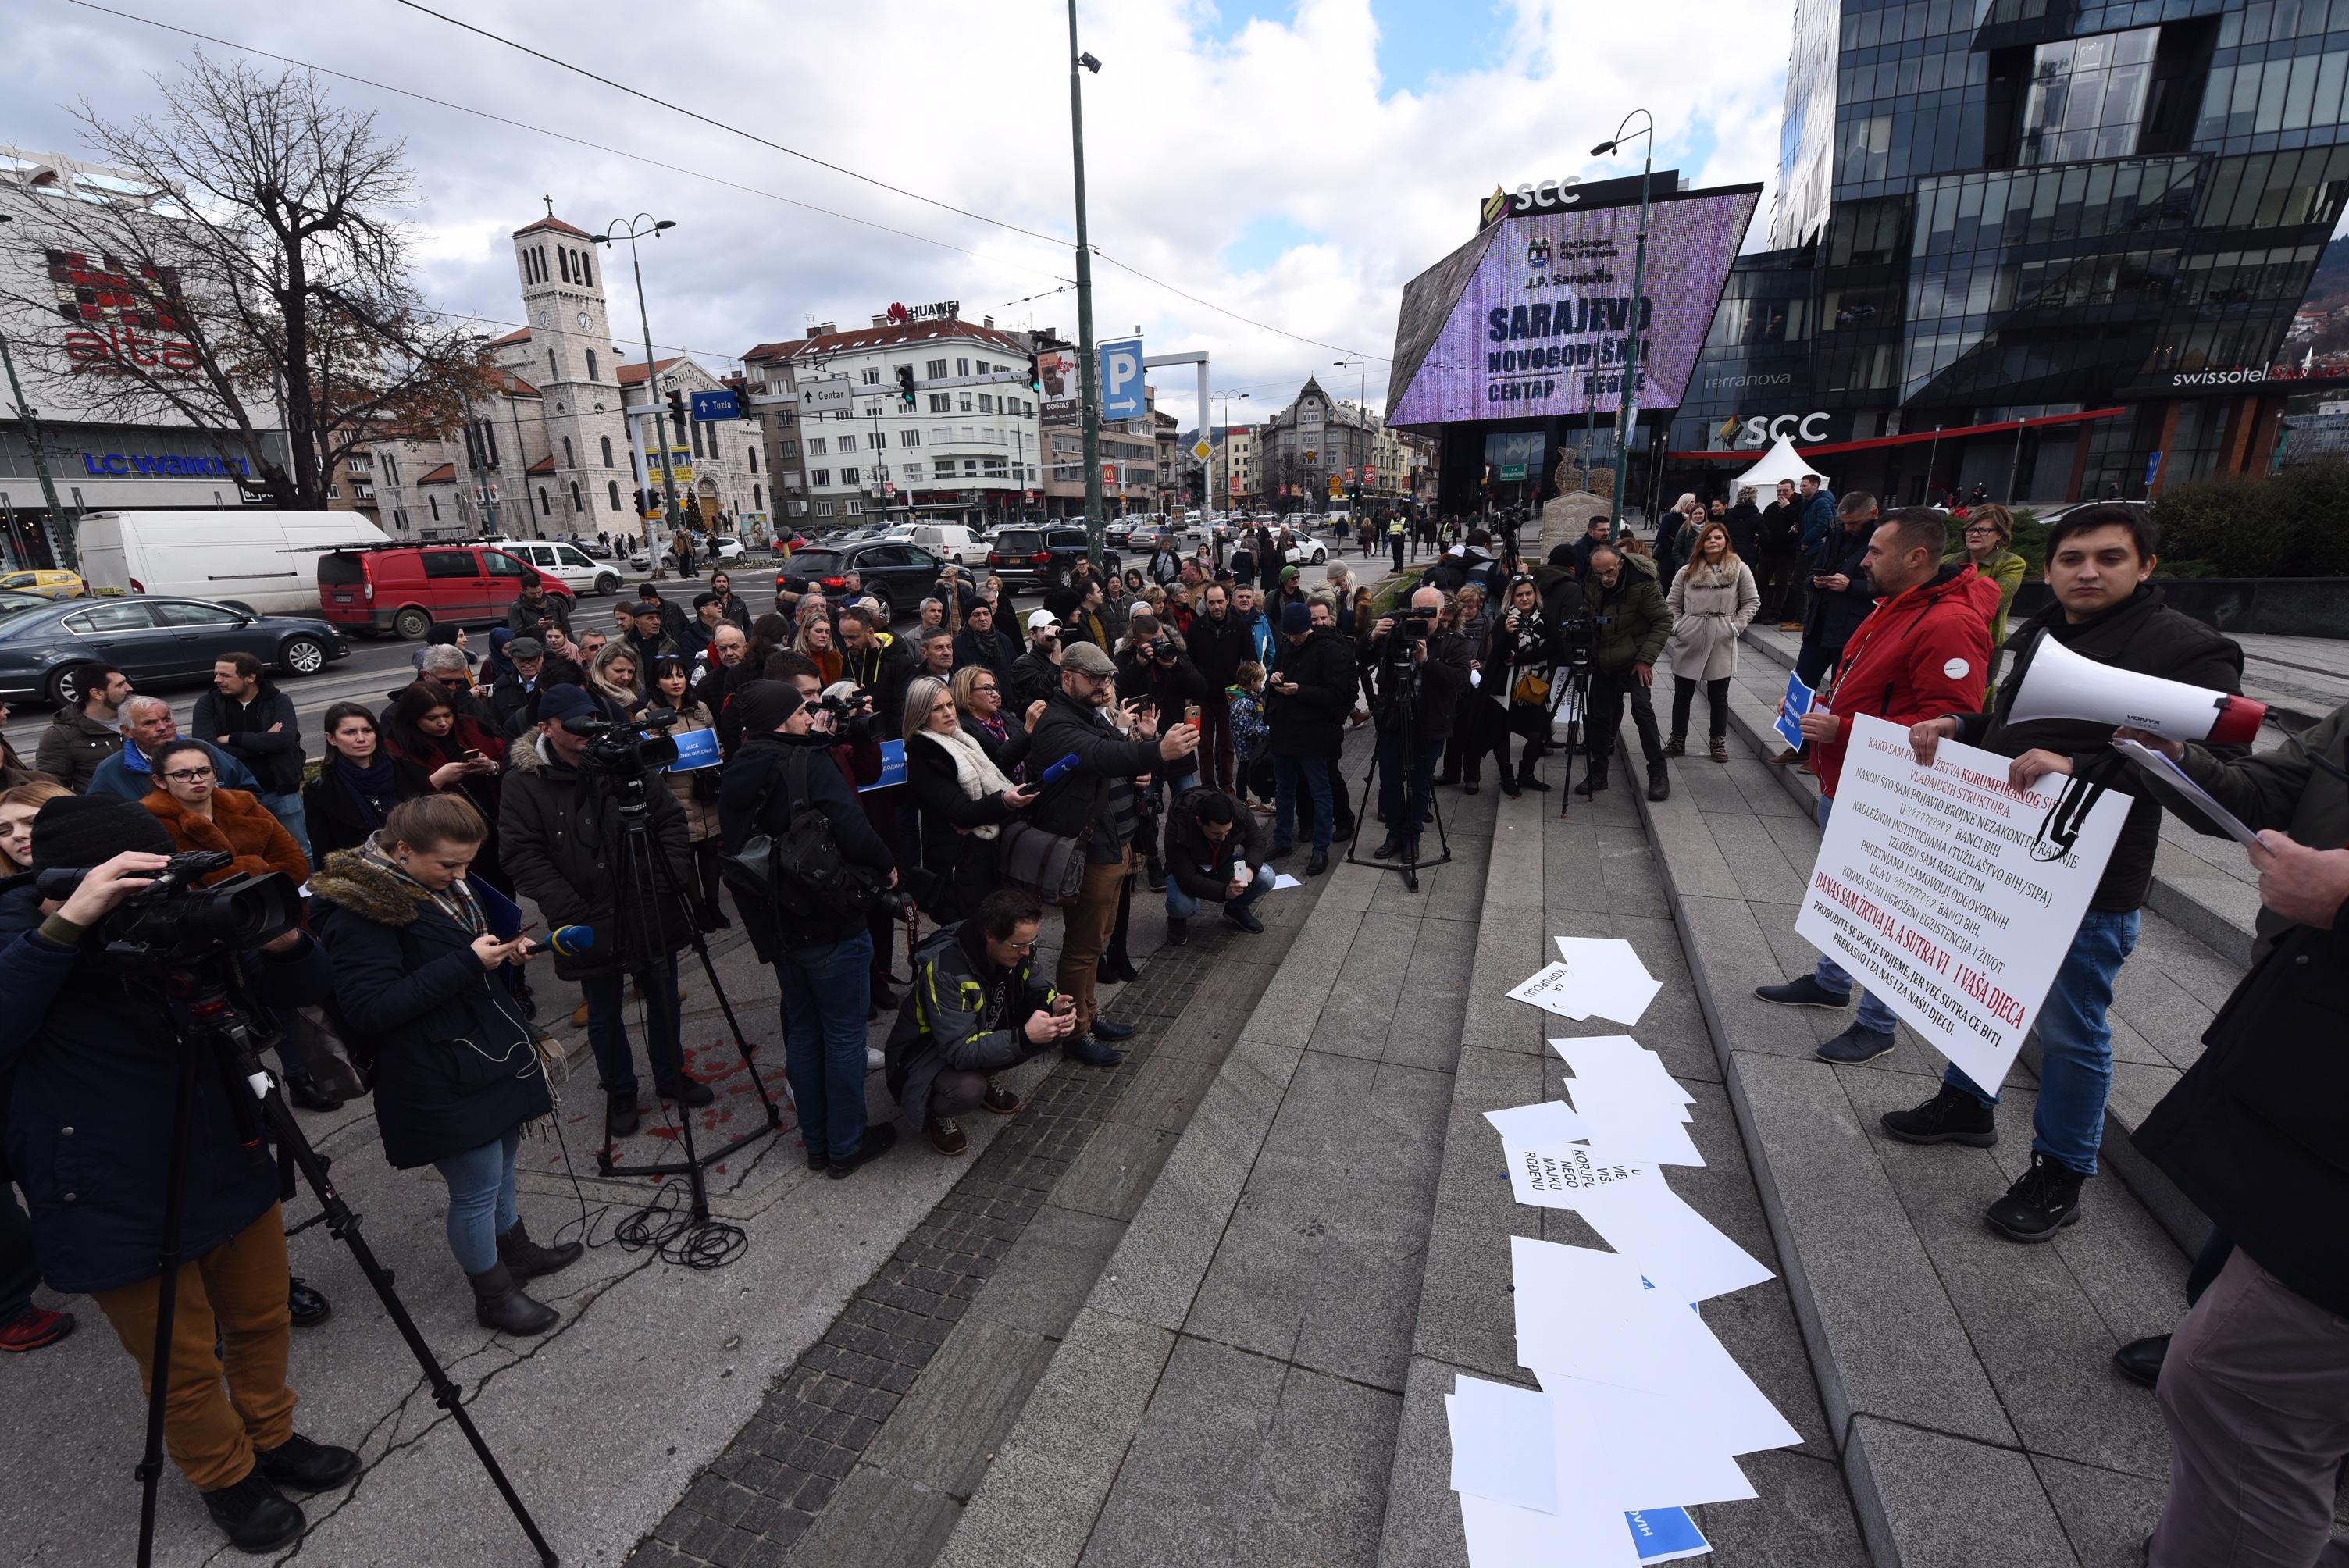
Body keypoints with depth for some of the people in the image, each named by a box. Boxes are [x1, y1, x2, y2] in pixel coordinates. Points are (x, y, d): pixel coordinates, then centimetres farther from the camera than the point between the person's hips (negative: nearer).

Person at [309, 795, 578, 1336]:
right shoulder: (360, 909, -20)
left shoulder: (441, 884, 6)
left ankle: (516, 1249, 44)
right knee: (476, 1188, 6)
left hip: (491, 1051, 9)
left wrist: (502, 952, 1)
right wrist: (468, 962, -27)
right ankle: (493, 1296, 25)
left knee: (501, 1163, 24)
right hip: (443, 1079, -9)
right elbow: (373, 1006, -24)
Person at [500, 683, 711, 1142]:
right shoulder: (523, 783, -7)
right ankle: (619, 1093, 34)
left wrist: (678, 874, -9)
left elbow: (670, 817, 4)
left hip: (651, 912, 3)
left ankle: (671, 1076, 37)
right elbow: (522, 856, -12)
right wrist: (569, 912, -20)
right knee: (604, 1014, 14)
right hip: (591, 923, -2)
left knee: (664, 999, 16)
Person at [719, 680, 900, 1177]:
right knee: (845, 1032, 6)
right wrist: (887, 866, -6)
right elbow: (852, 829, -27)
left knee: (802, 1029, 18)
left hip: (779, 925, 7)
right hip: (831, 924, -7)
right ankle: (845, 1145, 17)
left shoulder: (737, 775, 4)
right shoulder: (810, 763, -18)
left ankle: (815, 1141, 29)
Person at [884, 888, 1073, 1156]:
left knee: (1055, 1030, -13)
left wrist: (1052, 1004, -21)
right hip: (927, 1051, -7)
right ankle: (937, 1114, -2)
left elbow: (1032, 990, 2)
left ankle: (985, 1078, 8)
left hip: (986, 1031, 7)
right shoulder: (944, 969, -35)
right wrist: (1024, 1036, -40)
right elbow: (961, 1051, -34)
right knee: (967, 1088, -38)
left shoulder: (1016, 947, -16)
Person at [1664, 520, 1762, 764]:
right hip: (1688, 643, 1)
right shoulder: (1687, 571, 3)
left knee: (1718, 696, 9)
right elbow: (1672, 604, 9)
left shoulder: (1740, 569, -1)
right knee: (1682, 694, 9)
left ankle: (1718, 742, 21)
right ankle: (1677, 740, 20)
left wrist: (1736, 627, -7)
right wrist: (1677, 627, -4)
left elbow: (1752, 602, 3)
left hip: (1722, 644, -1)